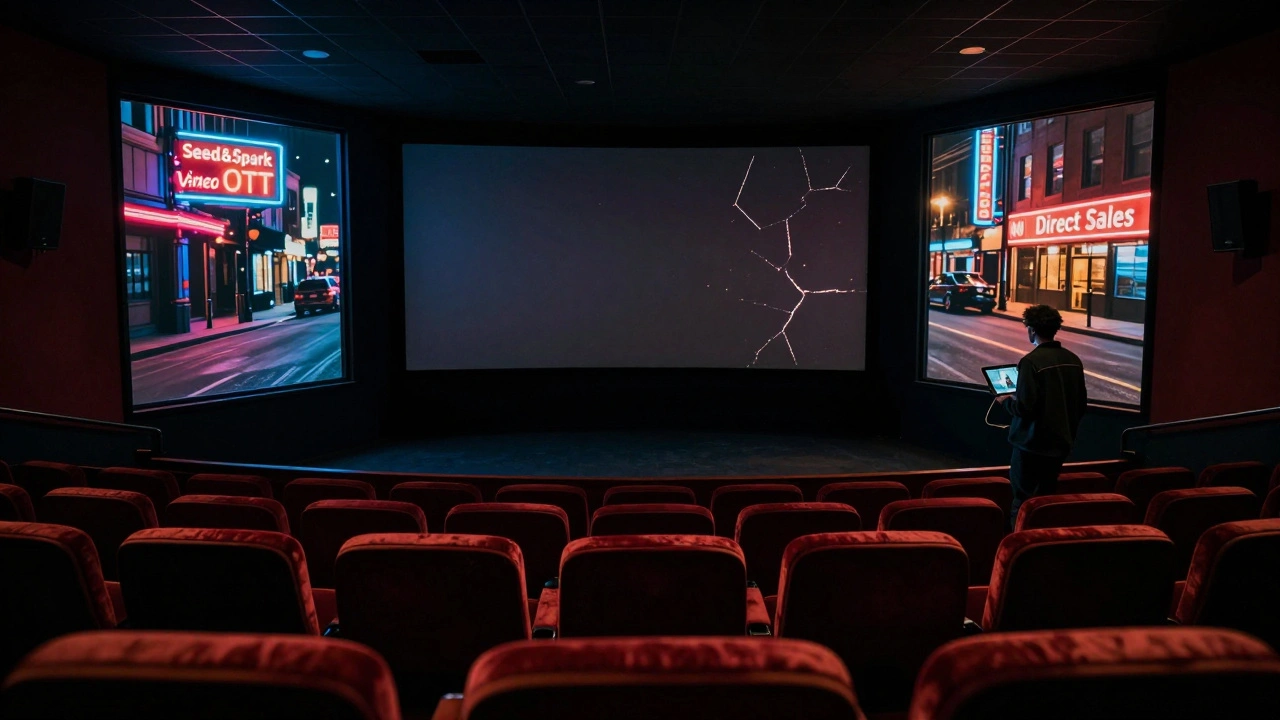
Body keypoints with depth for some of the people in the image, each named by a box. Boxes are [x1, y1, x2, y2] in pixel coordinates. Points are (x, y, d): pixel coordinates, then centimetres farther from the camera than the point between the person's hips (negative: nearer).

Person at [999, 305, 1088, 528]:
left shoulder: (1032, 361, -18)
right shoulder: (1073, 360, 3)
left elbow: (1024, 407, -22)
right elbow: (1081, 404, 10)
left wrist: (1006, 400, -2)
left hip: (1033, 444, -7)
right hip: (1061, 443, 7)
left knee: (1024, 501, 3)